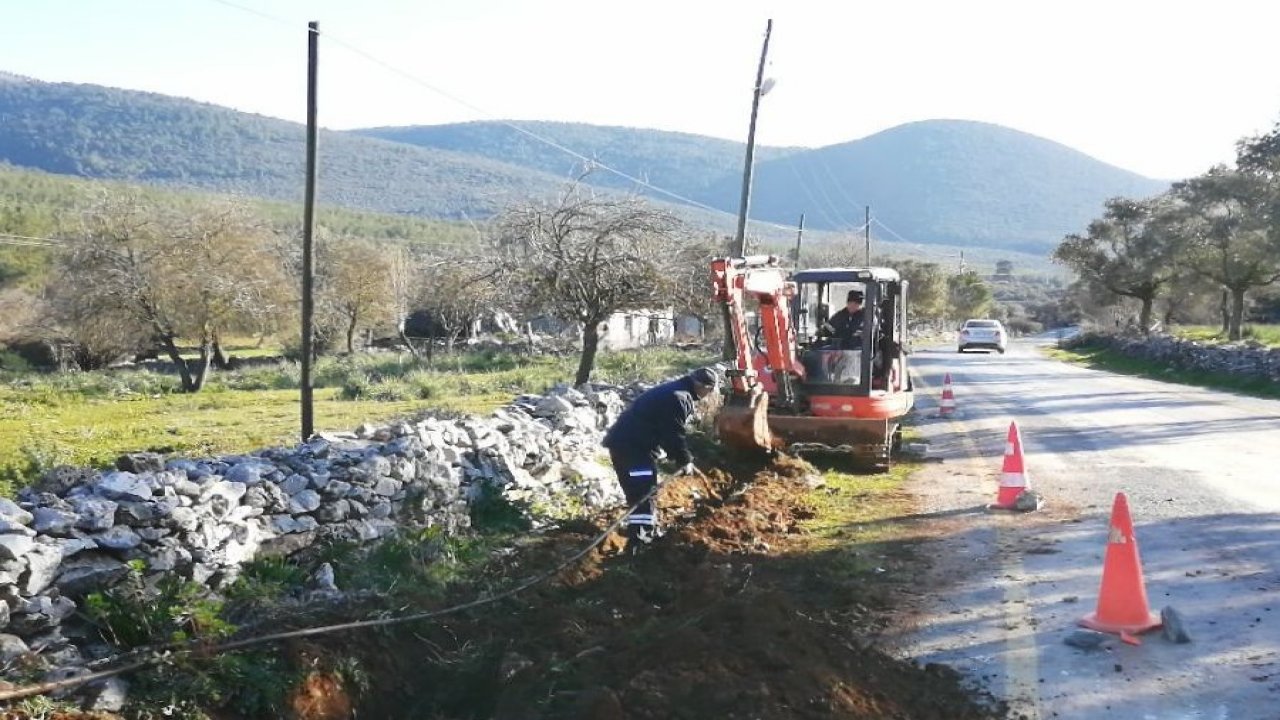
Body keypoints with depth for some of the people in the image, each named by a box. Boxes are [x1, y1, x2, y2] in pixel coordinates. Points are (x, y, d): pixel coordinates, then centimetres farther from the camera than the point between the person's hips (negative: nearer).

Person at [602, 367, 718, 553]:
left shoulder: (674, 391, 20)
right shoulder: (679, 398, -14)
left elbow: (671, 431, 27)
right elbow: (675, 434, -16)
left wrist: (685, 460, 24)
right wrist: (685, 461, -2)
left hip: (625, 442, 11)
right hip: (632, 446, -11)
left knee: (645, 492, 20)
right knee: (642, 495, -12)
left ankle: (649, 534, 32)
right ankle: (637, 544, -16)